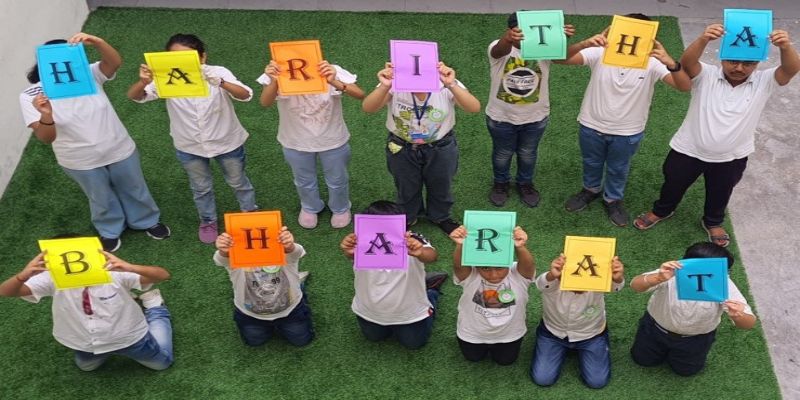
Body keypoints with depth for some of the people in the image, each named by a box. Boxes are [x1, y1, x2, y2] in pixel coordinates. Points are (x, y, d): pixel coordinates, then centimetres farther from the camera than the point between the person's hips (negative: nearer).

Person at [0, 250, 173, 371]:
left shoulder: (113, 271, -36)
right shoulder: (53, 278, -27)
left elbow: (163, 275, -44)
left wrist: (131, 268, -63)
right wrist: (23, 275, -57)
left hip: (127, 337, -3)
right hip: (86, 343, 3)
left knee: (161, 364, 23)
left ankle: (154, 308, 37)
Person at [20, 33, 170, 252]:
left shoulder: (89, 75, -17)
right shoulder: (31, 96, -20)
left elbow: (115, 62, -37)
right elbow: (46, 138, -26)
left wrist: (95, 42, -56)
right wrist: (46, 116, -47)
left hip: (119, 150, 1)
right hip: (81, 161, -1)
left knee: (133, 190, 25)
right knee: (101, 199, 24)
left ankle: (147, 221, 53)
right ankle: (110, 231, 54)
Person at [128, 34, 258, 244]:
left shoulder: (218, 73, -25)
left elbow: (245, 95, -38)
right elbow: (134, 97, -23)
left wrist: (221, 83, -58)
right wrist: (143, 82, -47)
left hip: (227, 142, -2)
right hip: (189, 147, 2)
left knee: (237, 181, 22)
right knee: (201, 187, 24)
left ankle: (250, 213, 50)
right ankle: (208, 221, 50)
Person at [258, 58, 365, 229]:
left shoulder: (332, 72, -27)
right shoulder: (279, 75, -24)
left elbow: (360, 95, -39)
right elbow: (265, 103, -41)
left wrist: (335, 82, -58)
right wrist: (273, 82, -62)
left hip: (333, 141, -1)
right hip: (296, 143, 1)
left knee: (337, 180, 24)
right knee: (304, 182, 27)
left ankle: (341, 208, 56)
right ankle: (310, 208, 59)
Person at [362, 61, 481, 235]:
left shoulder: (444, 83, -24)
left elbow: (474, 108, -38)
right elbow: (367, 108, -36)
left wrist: (451, 85, -55)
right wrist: (384, 87, -55)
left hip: (440, 148, 0)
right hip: (402, 149, 0)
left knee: (441, 186, 24)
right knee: (406, 188, 24)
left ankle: (441, 217, 55)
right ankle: (407, 219, 54)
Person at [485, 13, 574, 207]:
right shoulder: (499, 47, -22)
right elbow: (500, 50, -48)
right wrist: (508, 38, -74)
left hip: (535, 117, 2)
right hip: (501, 117, -1)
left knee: (528, 154, 25)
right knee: (502, 154, 23)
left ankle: (525, 184, 52)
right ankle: (501, 183, 51)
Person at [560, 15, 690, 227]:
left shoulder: (652, 63, -20)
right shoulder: (601, 53, -20)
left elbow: (684, 86, -31)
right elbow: (564, 58, -30)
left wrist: (671, 63, -51)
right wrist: (584, 43, -51)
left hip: (627, 133, 0)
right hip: (591, 126, 1)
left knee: (618, 169, 24)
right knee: (591, 163, 27)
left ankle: (612, 199, 51)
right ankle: (591, 189, 56)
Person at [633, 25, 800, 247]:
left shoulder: (763, 82, -14)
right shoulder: (706, 76, -18)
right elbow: (687, 62, -38)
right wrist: (703, 40, -59)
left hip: (731, 158, 1)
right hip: (688, 150, -1)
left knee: (719, 194, 25)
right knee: (673, 184, 22)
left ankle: (713, 222, 55)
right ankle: (661, 210, 53)